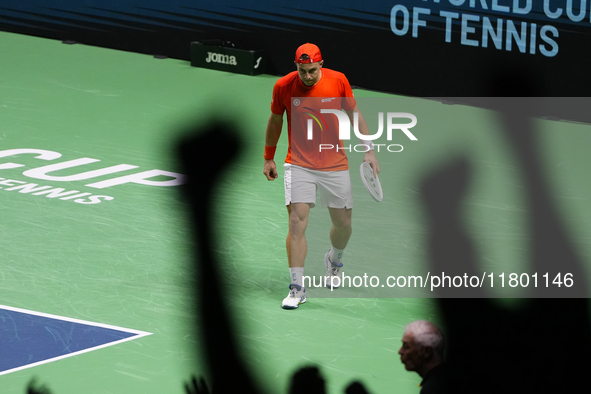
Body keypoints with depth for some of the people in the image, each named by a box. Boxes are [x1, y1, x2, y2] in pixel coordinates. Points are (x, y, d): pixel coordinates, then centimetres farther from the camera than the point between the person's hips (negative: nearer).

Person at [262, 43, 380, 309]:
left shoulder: (338, 81, -7)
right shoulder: (283, 86, -8)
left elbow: (354, 115, 6)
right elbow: (274, 122, 8)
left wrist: (368, 149, 0)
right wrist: (268, 159, 15)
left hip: (335, 165, 2)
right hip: (299, 165, -2)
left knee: (343, 224, 7)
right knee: (297, 222, -14)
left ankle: (334, 259, 42)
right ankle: (297, 288, -9)